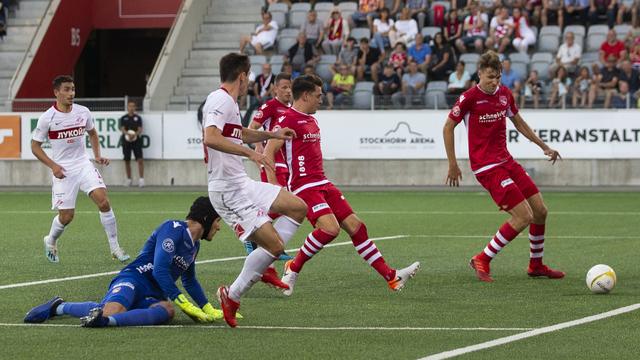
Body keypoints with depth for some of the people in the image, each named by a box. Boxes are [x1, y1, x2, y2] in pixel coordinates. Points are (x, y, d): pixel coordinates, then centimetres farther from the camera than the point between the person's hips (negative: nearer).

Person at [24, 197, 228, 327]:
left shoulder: (194, 244, 23)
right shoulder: (174, 229, -8)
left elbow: (189, 281, 41)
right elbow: (159, 270, -18)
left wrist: (210, 310, 40)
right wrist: (186, 305, -17)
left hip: (150, 297, 8)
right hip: (133, 280, -8)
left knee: (167, 310, -31)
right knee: (111, 311, -39)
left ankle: (109, 320, -47)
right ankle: (59, 307, -11)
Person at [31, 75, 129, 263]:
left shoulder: (83, 112, 0)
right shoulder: (47, 118, -10)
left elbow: (92, 133, 21)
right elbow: (35, 146, -2)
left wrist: (97, 155, 7)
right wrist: (53, 166, -13)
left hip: (84, 165, 3)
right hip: (63, 170, -3)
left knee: (103, 202, -16)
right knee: (66, 216, -3)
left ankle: (115, 248, -7)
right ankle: (51, 242, 31)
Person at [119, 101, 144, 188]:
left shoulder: (138, 118, 7)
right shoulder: (123, 118, 8)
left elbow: (140, 129, -1)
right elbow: (122, 128, -3)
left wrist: (135, 134, -22)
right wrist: (128, 134, -24)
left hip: (136, 140, -1)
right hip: (126, 141, 1)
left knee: (140, 160, -12)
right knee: (127, 160, 5)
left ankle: (141, 179, -13)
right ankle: (128, 179, 17)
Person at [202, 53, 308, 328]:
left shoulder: (228, 102, 17)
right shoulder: (221, 101, -15)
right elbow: (211, 138, -34)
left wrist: (271, 135, 41)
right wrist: (250, 153, -36)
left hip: (243, 184, 10)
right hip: (229, 190, -10)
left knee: (298, 207, 10)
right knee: (275, 245, -13)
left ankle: (263, 267, 9)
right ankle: (233, 295, -1)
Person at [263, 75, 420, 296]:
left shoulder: (311, 120, 20)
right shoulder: (289, 119, -9)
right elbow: (268, 153, -15)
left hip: (322, 184, 9)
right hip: (304, 185, -9)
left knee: (355, 226, 3)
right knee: (330, 228, -26)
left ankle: (392, 277, 2)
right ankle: (293, 269, -8)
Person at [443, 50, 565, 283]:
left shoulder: (504, 93, 6)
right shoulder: (469, 98, -13)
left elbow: (519, 122, 22)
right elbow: (448, 127, -4)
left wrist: (544, 146, 23)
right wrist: (452, 164, -5)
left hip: (506, 161, 8)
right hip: (487, 167, -8)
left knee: (540, 211, 7)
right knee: (523, 216, -15)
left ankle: (536, 265, 26)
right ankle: (482, 260, -3)